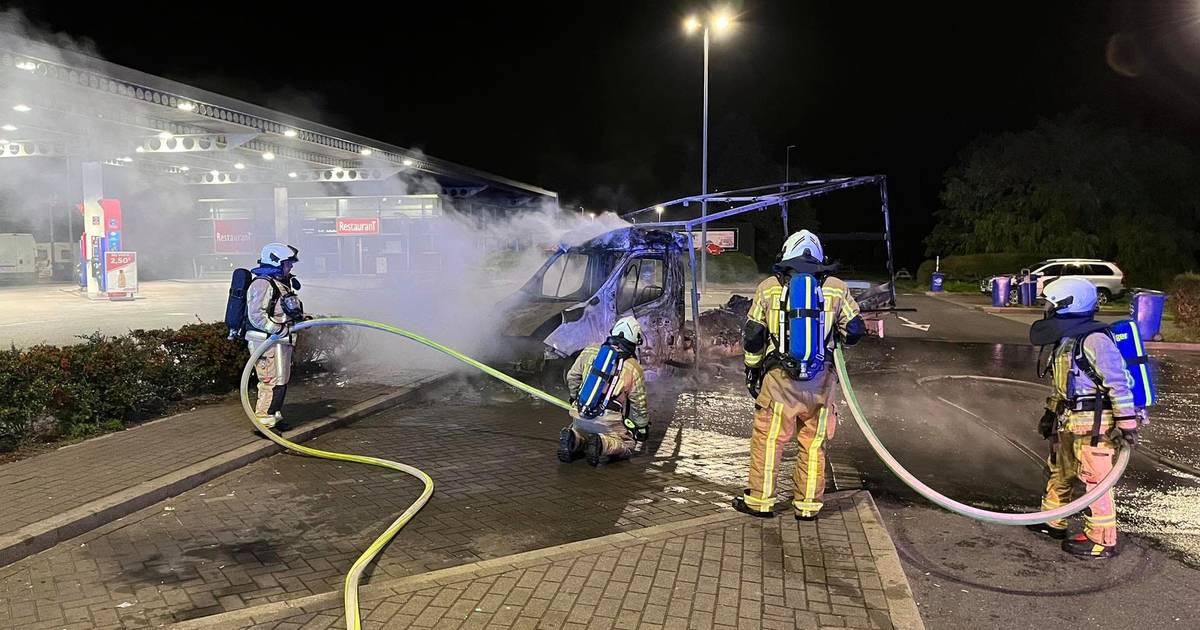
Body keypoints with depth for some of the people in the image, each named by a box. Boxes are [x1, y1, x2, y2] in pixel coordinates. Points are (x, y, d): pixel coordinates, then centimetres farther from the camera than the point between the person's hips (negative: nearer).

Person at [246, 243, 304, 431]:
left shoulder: (282, 283, 17)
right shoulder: (262, 284, -15)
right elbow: (256, 316, -22)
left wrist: (302, 317, 11)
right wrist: (281, 330, -23)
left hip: (281, 341, 10)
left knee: (283, 379, 17)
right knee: (272, 381, -9)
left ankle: (274, 416, 30)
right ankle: (263, 422, -1)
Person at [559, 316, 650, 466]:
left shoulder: (590, 351, 3)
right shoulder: (634, 369, -4)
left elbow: (572, 377, 11)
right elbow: (639, 404, 3)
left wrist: (575, 397, 30)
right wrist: (643, 427, 20)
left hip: (580, 418, 4)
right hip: (608, 423, -3)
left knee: (582, 434, 31)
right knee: (628, 445, 15)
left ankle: (574, 439, -5)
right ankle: (603, 444, -15)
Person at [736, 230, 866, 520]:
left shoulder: (768, 287, 0)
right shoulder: (837, 289, 1)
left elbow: (752, 336, 2)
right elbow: (855, 331, 5)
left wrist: (752, 368, 15)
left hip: (779, 378, -1)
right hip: (821, 382, 1)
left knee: (767, 440, 10)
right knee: (813, 445, 12)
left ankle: (760, 501, 17)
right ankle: (808, 506, 19)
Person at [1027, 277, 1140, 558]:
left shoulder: (1094, 340, -18)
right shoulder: (1066, 341, 13)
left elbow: (1118, 383, -19)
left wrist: (1127, 422, -19)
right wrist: (1051, 413, 25)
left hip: (1094, 425, -10)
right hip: (1070, 424, 10)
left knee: (1095, 480, -3)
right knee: (1060, 471, 20)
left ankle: (1102, 541, 6)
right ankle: (1053, 522, 36)